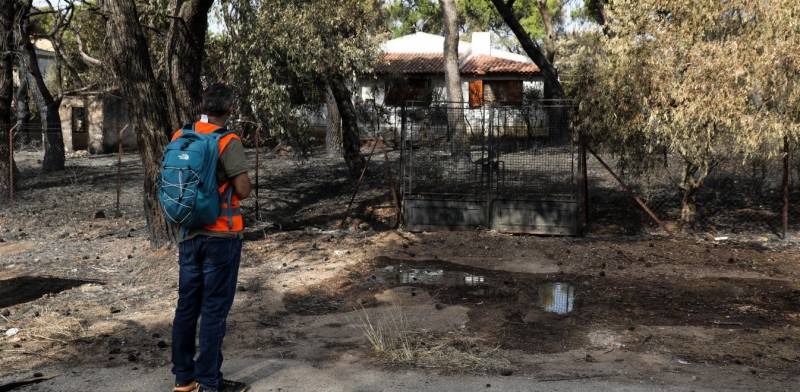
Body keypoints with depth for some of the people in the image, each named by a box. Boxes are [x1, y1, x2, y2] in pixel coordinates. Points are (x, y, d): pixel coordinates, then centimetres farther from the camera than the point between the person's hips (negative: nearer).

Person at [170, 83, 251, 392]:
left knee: (187, 305, 13)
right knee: (214, 309, 1)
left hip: (188, 234, 6)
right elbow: (243, 191, -16)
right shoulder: (228, 141, -14)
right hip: (221, 234, -6)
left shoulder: (178, 137, 5)